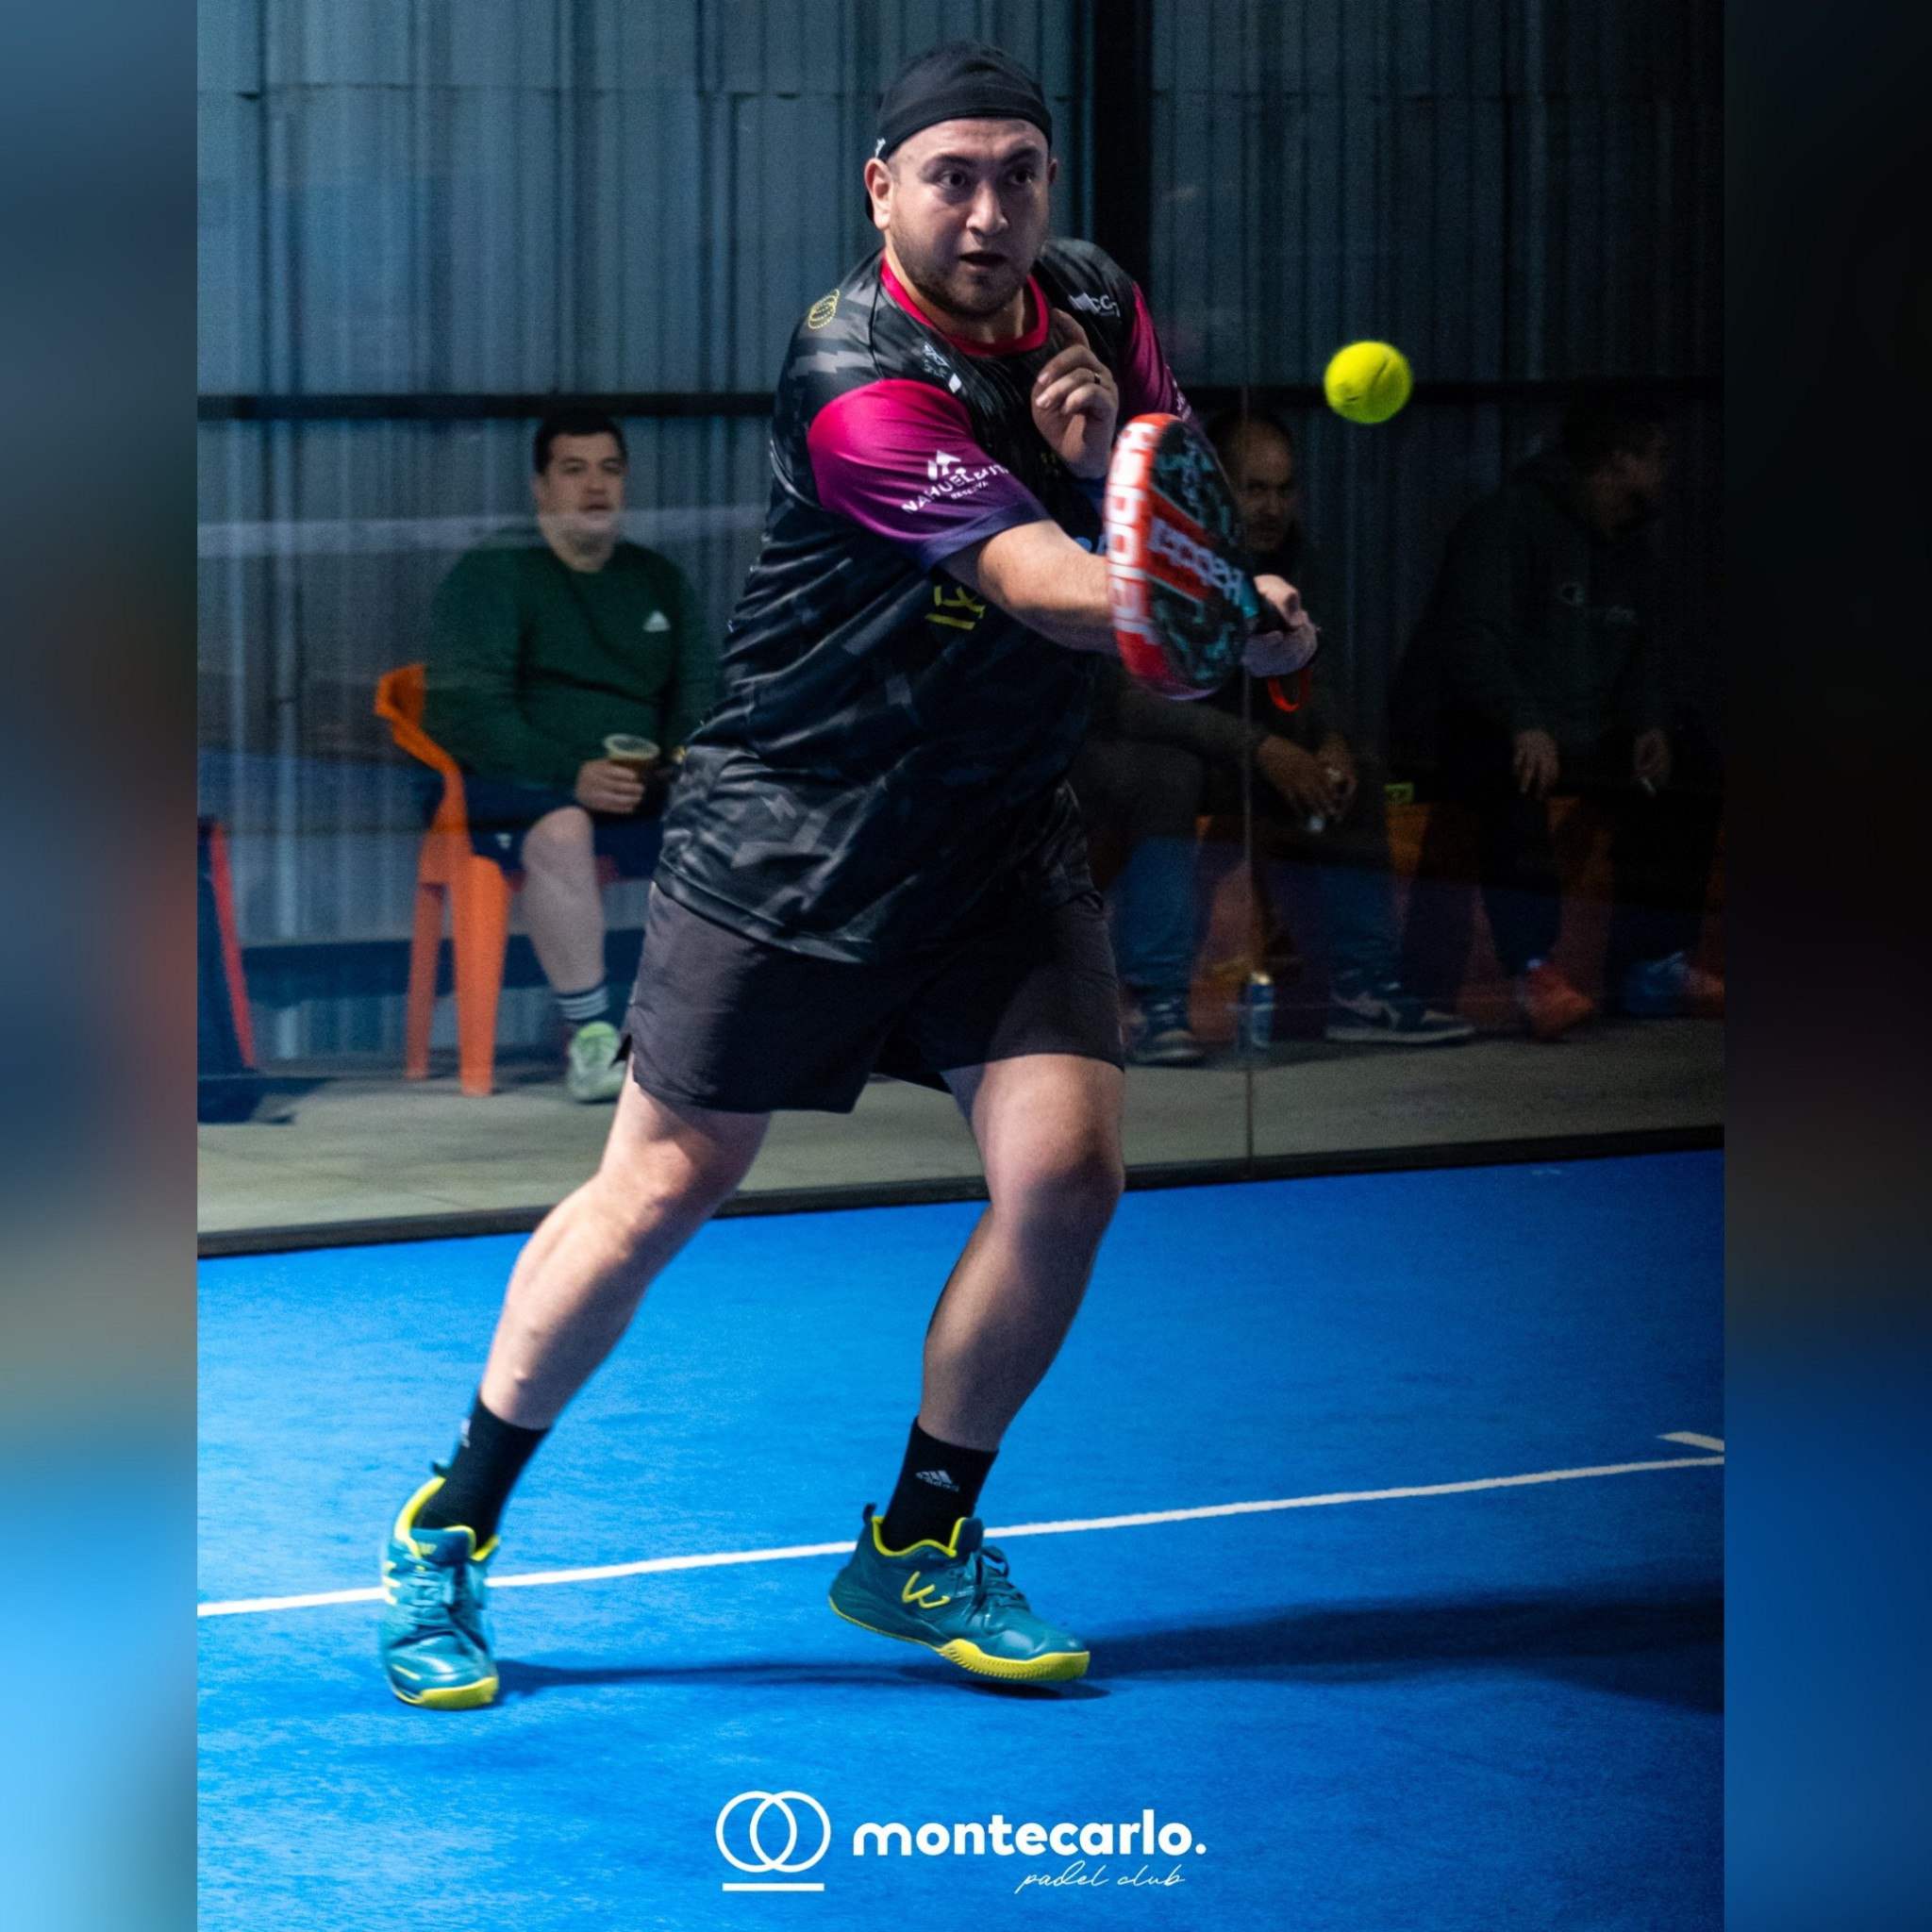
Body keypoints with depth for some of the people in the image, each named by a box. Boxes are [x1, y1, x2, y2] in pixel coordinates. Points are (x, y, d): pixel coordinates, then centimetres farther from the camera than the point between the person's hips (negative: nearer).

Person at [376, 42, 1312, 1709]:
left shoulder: (1096, 310, 1)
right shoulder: (858, 375, -22)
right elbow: (1042, 584, -33)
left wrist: (1111, 454, -17)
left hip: (1004, 844, 5)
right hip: (789, 840, -5)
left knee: (1066, 1171, -9)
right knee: (663, 1193, 0)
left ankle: (918, 1545, 12)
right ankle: (448, 1536, 18)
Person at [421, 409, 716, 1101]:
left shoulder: (659, 582, 19)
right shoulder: (491, 574, 1)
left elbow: (699, 700, 23)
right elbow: (464, 712, -10)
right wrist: (572, 775, -23)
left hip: (640, 791, 5)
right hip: (513, 787, -5)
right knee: (562, 832, -39)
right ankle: (590, 1039, -35)